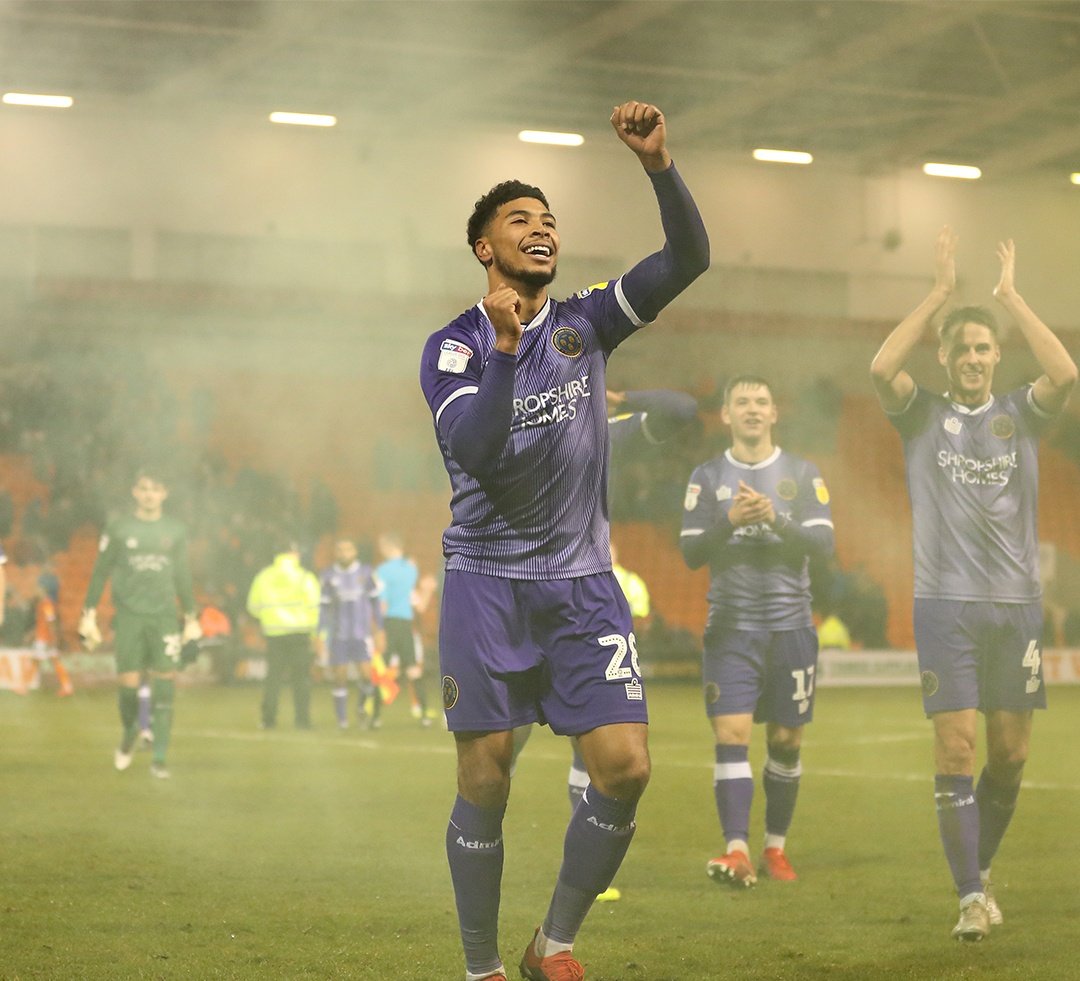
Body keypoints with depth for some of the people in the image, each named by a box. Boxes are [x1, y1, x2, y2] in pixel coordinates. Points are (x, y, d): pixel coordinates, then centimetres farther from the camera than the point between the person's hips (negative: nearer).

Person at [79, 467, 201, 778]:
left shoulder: (175, 530, 8)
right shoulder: (118, 529, 3)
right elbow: (100, 573, 7)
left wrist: (191, 618, 17)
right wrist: (89, 616, 3)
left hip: (164, 615, 1)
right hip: (129, 615, -1)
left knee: (165, 683, -8)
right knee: (129, 684, -6)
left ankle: (159, 759, -4)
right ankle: (129, 735, 26)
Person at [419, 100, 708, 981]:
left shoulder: (586, 325, 6)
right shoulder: (453, 346, -2)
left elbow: (689, 260, -5)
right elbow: (475, 452, -19)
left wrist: (660, 165, -19)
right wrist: (504, 347, -29)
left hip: (583, 581, 3)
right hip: (488, 583, -3)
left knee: (626, 767, -9)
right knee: (485, 785, -2)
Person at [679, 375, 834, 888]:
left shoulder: (802, 474, 6)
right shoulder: (707, 477, 6)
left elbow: (823, 542, -4)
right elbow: (690, 552, 0)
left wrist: (776, 520, -19)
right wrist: (729, 522, -17)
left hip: (791, 627, 1)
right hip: (730, 628, -1)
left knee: (785, 742, 6)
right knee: (731, 735, -13)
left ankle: (775, 847, 20)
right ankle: (737, 851, -19)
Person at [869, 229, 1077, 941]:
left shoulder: (1020, 414, 8)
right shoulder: (922, 415, 6)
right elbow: (882, 369, -14)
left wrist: (1011, 296, -8)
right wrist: (940, 293, -11)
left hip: (1017, 603, 2)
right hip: (945, 603, -2)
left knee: (1010, 754, 5)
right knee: (956, 749, -9)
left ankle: (983, 866, 28)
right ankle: (971, 897, -6)